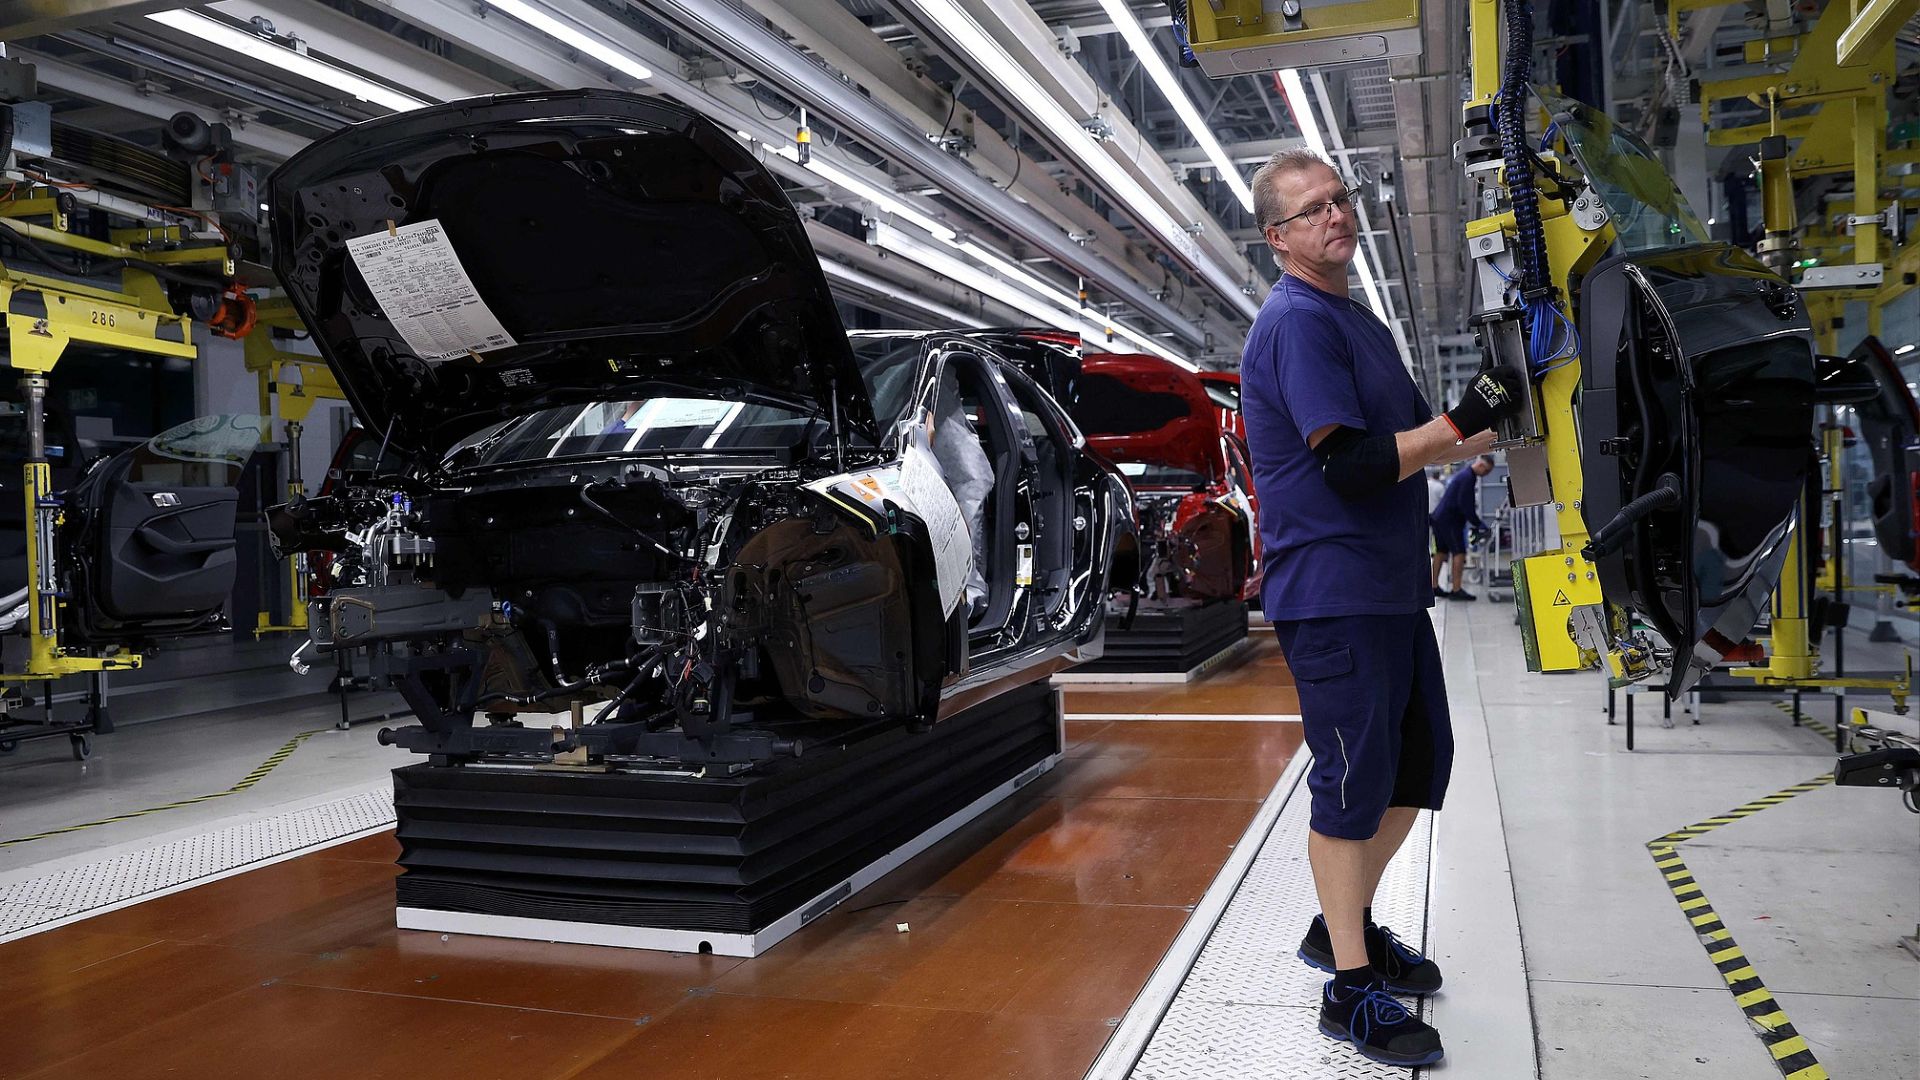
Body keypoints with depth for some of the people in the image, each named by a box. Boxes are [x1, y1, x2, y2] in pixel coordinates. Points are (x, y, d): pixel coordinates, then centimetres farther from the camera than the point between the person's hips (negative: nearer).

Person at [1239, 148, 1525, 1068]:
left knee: (1419, 764, 17)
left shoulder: (1356, 318, 18)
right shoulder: (1297, 320, -13)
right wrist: (1456, 428, -12)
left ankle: (1345, 923, 32)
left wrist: (1451, 438, 4)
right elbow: (1349, 462, -22)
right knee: (1354, 783, -3)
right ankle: (1350, 988, 10)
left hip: (1392, 584, 10)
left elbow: (1404, 446, 24)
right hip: (1333, 591, -10)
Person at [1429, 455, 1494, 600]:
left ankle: (1434, 587, 16)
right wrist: (1478, 523, -13)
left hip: (1439, 517, 11)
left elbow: (1466, 504, 23)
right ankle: (1456, 590, -12)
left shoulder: (1464, 474, 18)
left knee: (1441, 552, 13)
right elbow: (1465, 505, -20)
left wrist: (1475, 523, 19)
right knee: (1459, 553, -10)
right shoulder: (1468, 477, -15)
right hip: (1449, 520, -11)